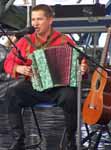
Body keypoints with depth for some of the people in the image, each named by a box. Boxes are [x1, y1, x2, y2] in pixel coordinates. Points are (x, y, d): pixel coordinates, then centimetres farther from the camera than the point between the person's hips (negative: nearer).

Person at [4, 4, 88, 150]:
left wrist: (82, 69, -16)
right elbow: (9, 62, 13)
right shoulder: (25, 41, 9)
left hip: (59, 87, -2)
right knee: (12, 93, -27)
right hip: (33, 87, 2)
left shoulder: (65, 41, 4)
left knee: (70, 96, -35)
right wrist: (18, 68, -9)